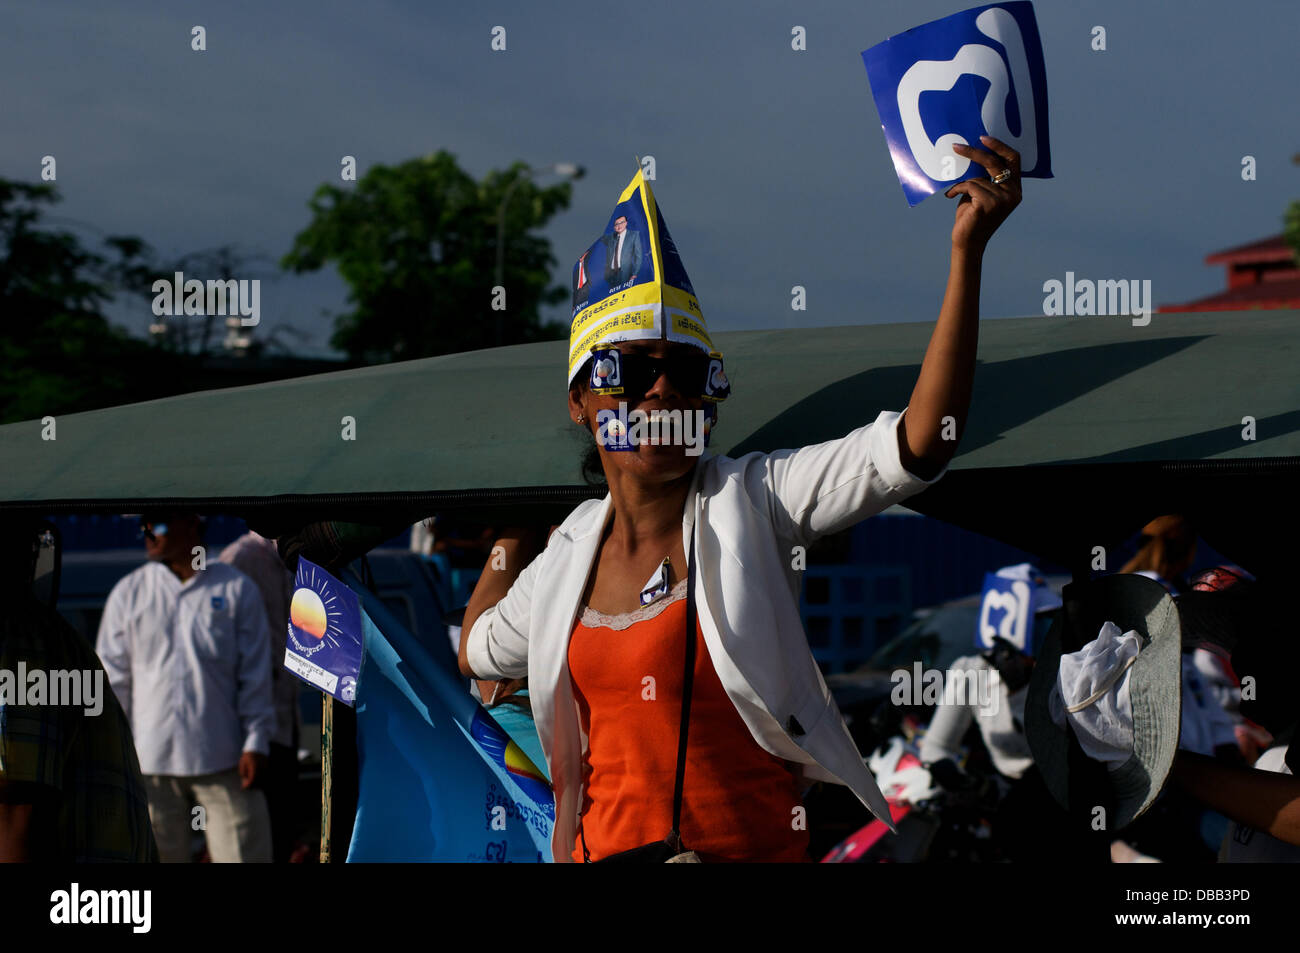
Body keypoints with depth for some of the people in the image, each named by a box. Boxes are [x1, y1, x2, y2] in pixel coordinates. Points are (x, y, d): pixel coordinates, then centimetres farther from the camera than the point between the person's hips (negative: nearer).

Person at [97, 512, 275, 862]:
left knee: (246, 854, -3)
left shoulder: (237, 589, 4)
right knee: (160, 857, 4)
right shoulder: (128, 593, 7)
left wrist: (256, 744, -2)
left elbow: (256, 675, 5)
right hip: (151, 760, 1)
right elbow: (113, 678, 8)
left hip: (222, 758, -1)